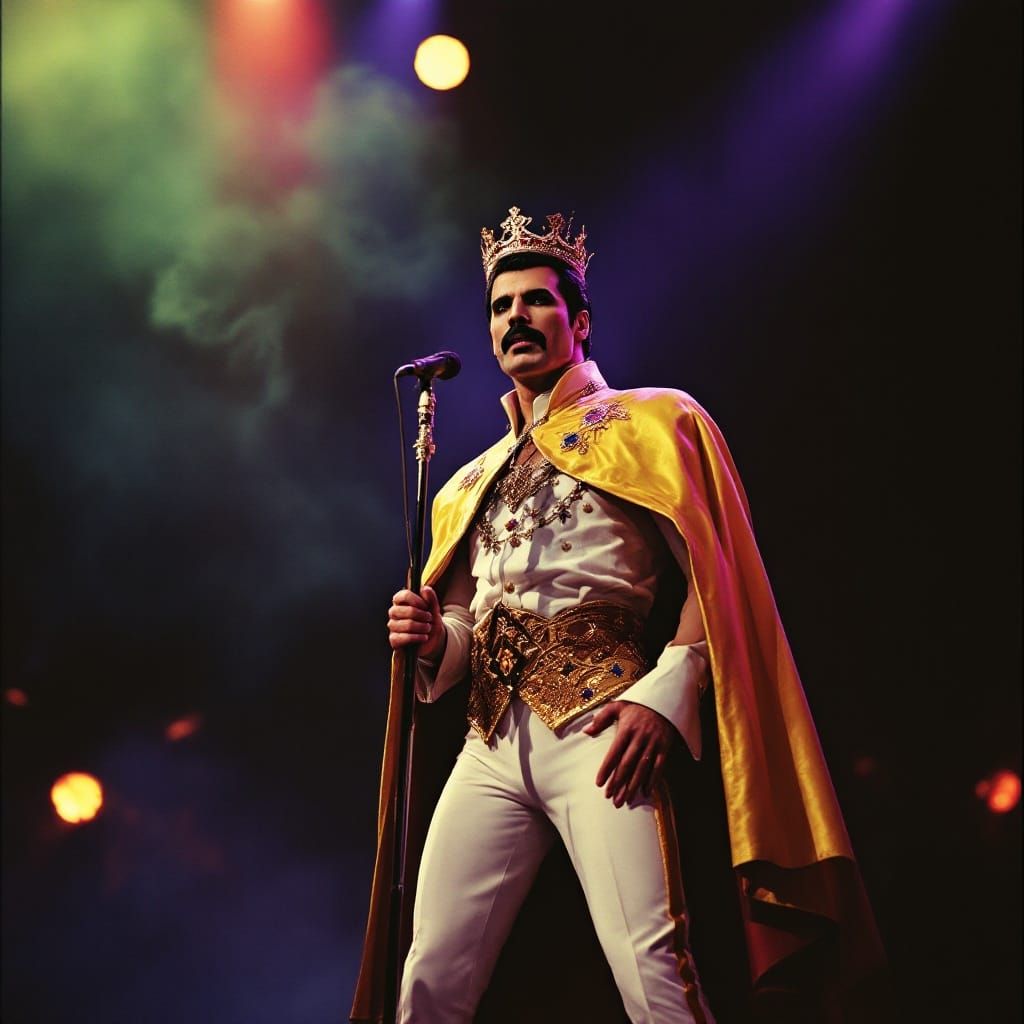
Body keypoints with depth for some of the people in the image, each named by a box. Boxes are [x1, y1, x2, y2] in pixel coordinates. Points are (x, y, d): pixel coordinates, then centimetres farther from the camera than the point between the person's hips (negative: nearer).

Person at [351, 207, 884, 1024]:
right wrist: (431, 639, 5)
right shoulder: (473, 481, 27)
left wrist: (664, 692, -16)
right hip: (489, 743, 5)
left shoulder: (652, 422, 10)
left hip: (599, 727, -5)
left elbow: (713, 574, -1)